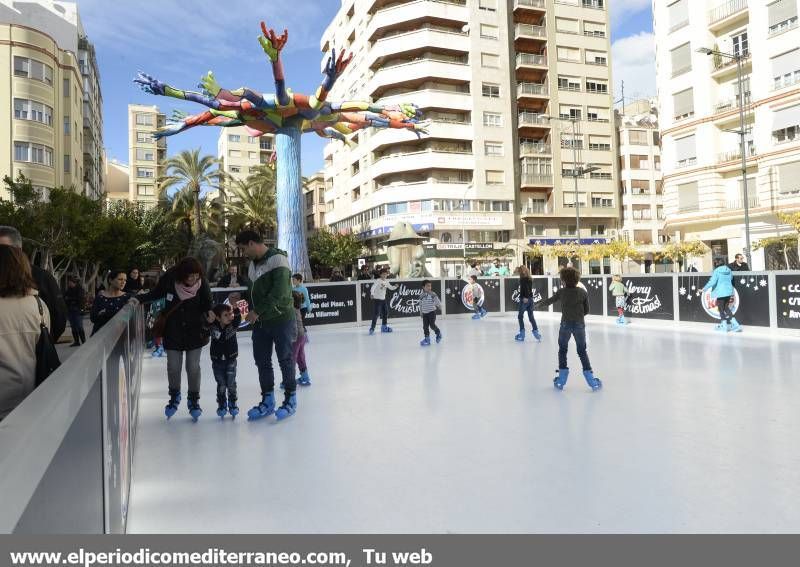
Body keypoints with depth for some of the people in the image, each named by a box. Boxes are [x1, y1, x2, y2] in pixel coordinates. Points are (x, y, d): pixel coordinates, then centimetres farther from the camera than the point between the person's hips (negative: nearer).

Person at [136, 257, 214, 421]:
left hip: (195, 332, -1)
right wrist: (139, 298, -9)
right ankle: (174, 396, 34)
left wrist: (209, 313, -25)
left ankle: (194, 400, 23)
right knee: (173, 367, 8)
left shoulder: (202, 283, -17)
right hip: (173, 332, 1)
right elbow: (156, 294, 3)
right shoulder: (169, 279, -16)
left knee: (193, 367, 3)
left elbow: (207, 304, -5)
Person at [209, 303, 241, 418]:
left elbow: (238, 318, -23)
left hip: (231, 359, 0)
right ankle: (222, 405, 23)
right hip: (217, 360, 0)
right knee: (221, 384, 6)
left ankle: (233, 404, 20)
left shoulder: (233, 325, -10)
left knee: (231, 383, 2)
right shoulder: (213, 326, -9)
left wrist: (235, 310, -39)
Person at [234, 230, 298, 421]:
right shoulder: (253, 263, 12)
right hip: (260, 321, 8)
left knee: (285, 359, 4)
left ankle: (290, 399, 18)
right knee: (262, 361, 11)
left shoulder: (277, 258, -14)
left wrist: (257, 311, -20)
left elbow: (279, 292, -22)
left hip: (281, 319, -7)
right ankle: (267, 400, 24)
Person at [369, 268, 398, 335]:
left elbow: (391, 287, 16)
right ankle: (372, 328, -5)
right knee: (376, 314, -11)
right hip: (377, 299, -8)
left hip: (383, 299, 8)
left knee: (385, 313, 15)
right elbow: (373, 287, -28)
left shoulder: (386, 281, 6)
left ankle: (384, 327, 32)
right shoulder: (378, 281, -15)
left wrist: (395, 287, -5)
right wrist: (372, 294, -46)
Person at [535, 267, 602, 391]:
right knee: (582, 351, 12)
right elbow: (587, 311, 1)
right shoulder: (583, 292, -2)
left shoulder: (561, 292, -5)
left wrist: (539, 304, 26)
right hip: (579, 324, 1)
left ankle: (562, 378, 15)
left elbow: (549, 301, 9)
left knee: (562, 350, 14)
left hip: (565, 324, -1)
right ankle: (589, 375, 8)